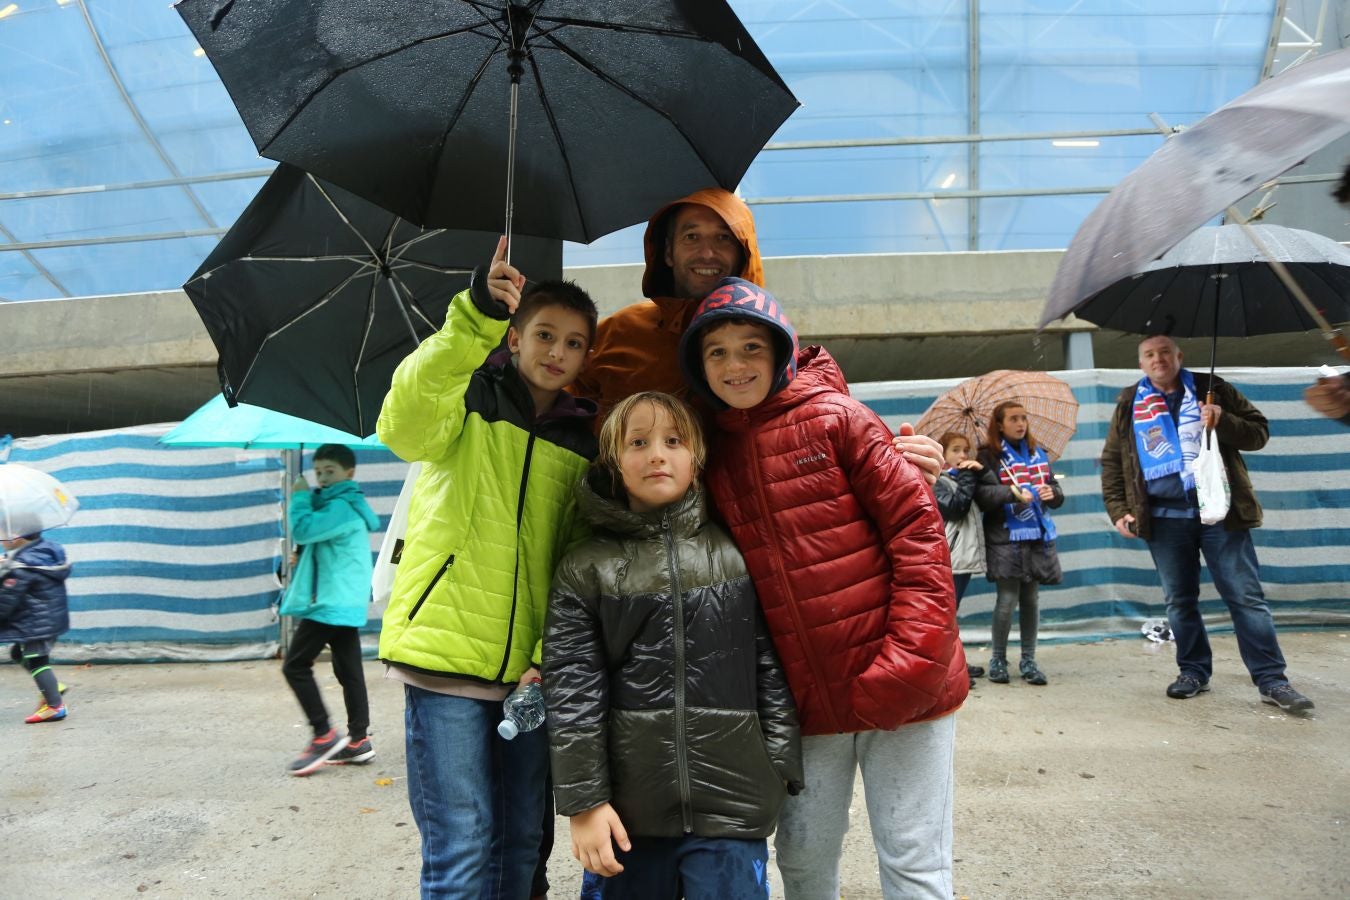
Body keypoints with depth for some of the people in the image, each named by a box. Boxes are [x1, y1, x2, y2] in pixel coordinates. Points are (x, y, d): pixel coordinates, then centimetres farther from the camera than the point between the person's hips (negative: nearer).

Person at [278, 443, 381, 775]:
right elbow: (312, 536, 26)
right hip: (345, 604, 11)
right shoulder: (343, 505, 20)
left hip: (332, 603, -11)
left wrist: (300, 497, -9)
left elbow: (303, 529, -23)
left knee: (296, 666, -5)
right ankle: (358, 740, 15)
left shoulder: (342, 507, -14)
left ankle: (324, 735, -3)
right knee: (349, 671, 11)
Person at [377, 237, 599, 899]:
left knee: (521, 843, 14)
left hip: (529, 668, 4)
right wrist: (476, 317, -33)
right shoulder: (468, 399, 1)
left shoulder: (584, 442, 11)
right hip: (445, 649, -4)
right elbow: (404, 427, -24)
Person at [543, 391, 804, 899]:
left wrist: (780, 769, 2)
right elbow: (572, 692, -2)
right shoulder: (585, 571, 1)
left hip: (732, 803, 0)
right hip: (629, 809, 1)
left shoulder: (736, 555, 3)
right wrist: (583, 800, -5)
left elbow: (774, 670, 4)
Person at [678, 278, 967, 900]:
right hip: (806, 697, 4)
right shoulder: (715, 455, 7)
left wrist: (910, 660, -17)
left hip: (897, 687, -4)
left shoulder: (835, 416, -6)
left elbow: (917, 527, -10)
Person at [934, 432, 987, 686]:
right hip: (949, 557, -8)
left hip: (966, 553, 8)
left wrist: (981, 471, -3)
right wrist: (968, 478, -13)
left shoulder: (966, 477, 19)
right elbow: (955, 507, -19)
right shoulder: (938, 482, -5)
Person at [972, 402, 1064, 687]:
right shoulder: (990, 455, -2)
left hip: (1038, 536, 5)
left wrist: (1052, 492, -7)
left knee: (1031, 599, 7)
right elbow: (983, 495, -15)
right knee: (1007, 599, -5)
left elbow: (1056, 490, 15)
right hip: (1006, 537, -5)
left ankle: (1028, 661, 18)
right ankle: (997, 658, 11)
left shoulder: (1038, 453, 15)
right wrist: (1012, 492, -28)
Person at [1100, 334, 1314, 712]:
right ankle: (1194, 672, 21)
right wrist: (1118, 509, 1)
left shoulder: (1211, 389, 6)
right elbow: (1111, 460, 11)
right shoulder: (1130, 404, 9)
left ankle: (1271, 680, 7)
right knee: (1179, 601, 9)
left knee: (1246, 597, 0)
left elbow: (1259, 431, 6)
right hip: (1164, 517, 2)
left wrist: (1223, 422, -14)